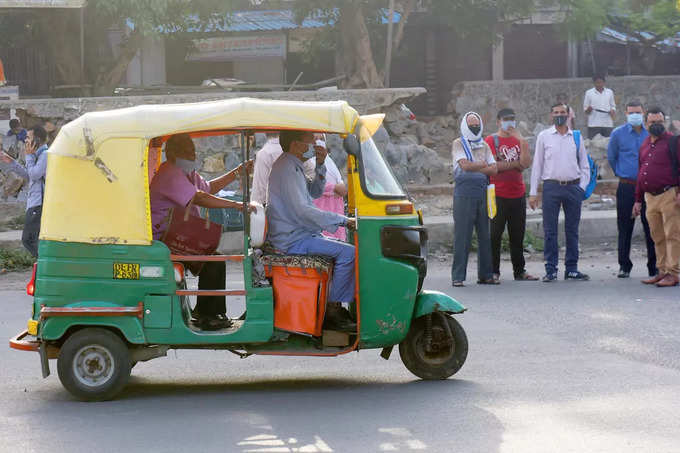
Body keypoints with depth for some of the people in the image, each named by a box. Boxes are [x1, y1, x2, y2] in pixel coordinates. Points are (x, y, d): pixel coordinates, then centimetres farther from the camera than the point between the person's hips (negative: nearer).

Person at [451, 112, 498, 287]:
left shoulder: (484, 146, 16)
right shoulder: (458, 144, 3)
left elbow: (493, 170, 5)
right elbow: (465, 165, -12)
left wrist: (473, 168, -5)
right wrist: (482, 165, 1)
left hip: (483, 193, 5)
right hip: (464, 194, -5)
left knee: (485, 235, 5)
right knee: (462, 235, -7)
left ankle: (485, 274, 12)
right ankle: (458, 276, -5)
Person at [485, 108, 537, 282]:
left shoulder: (518, 140, 14)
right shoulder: (491, 140, -1)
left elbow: (526, 163, -1)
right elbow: (491, 165, -13)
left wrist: (522, 141, -9)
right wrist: (514, 164, -4)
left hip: (518, 194, 5)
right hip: (498, 194, -5)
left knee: (518, 235, 8)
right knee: (495, 234, -2)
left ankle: (519, 271, 14)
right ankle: (494, 271, 3)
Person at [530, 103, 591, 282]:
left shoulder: (576, 137, 10)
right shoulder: (544, 136, 6)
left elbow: (584, 165, 15)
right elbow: (537, 165, 6)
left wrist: (582, 187, 1)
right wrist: (533, 192, 1)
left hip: (573, 187, 2)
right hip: (551, 186, -2)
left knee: (572, 230, 6)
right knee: (550, 230, -2)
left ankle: (572, 268, 13)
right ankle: (551, 269, 2)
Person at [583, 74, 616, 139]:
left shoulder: (610, 92, 10)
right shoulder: (589, 93, 3)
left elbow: (613, 106, 16)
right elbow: (585, 110, 5)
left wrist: (613, 111, -6)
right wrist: (588, 110, -19)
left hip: (607, 124, 2)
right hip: (594, 124, -2)